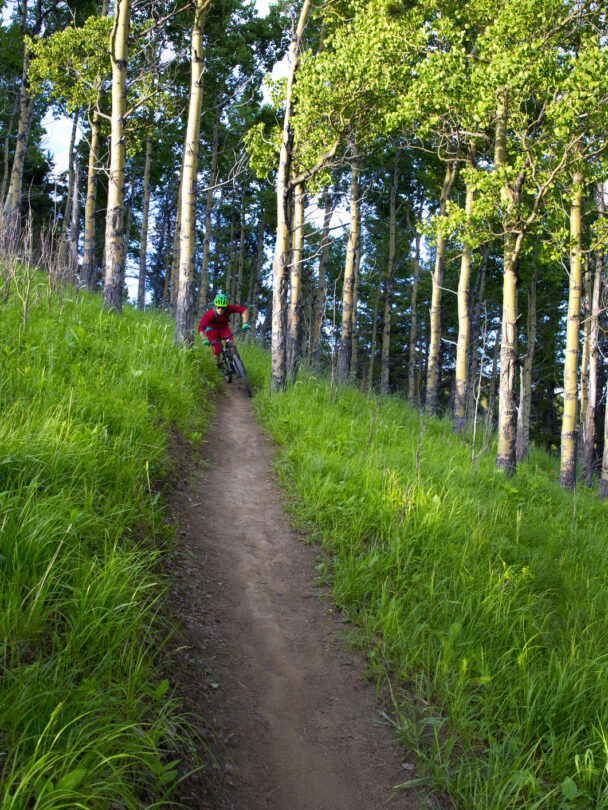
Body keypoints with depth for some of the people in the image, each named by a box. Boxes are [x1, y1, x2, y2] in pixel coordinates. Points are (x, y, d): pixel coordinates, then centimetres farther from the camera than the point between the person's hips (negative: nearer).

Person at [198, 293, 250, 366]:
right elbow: (201, 327, -41)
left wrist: (245, 323, -46)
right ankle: (219, 363, 18)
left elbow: (244, 310, -32)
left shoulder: (229, 308, -30)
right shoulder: (210, 314, -36)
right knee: (217, 350, -12)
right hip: (212, 329, -2)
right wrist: (204, 339, -55)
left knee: (230, 343, -25)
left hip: (224, 328, 2)